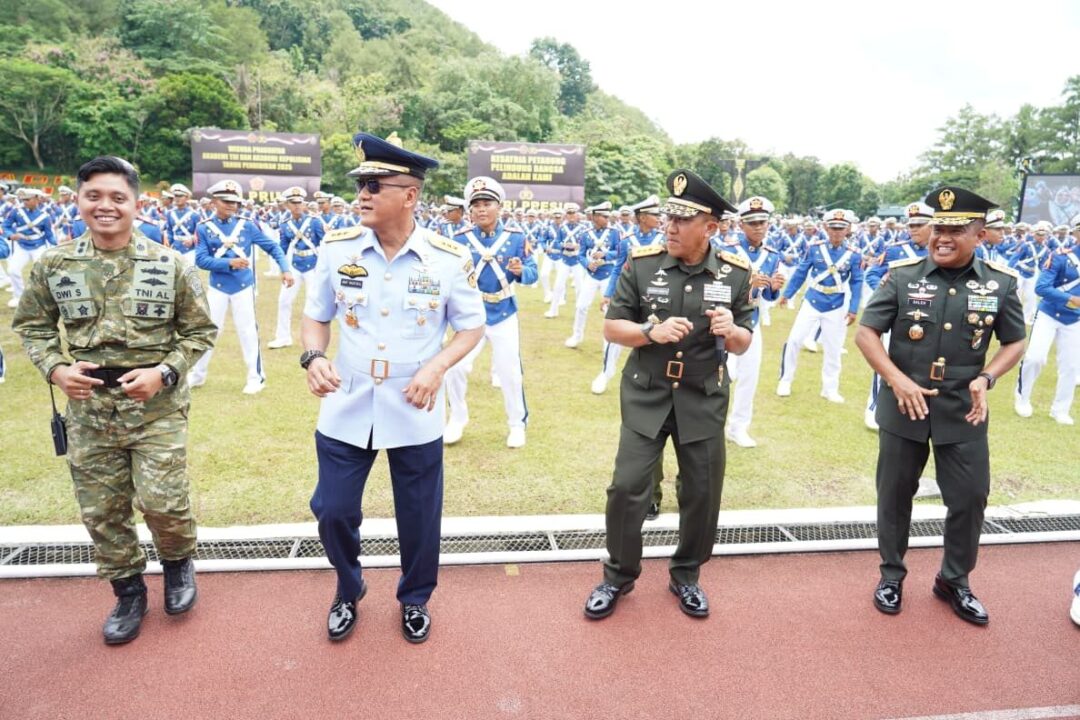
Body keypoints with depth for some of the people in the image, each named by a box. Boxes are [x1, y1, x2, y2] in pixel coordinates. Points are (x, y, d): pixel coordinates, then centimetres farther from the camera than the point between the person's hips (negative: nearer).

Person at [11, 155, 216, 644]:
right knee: (101, 512, 11)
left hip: (158, 408, -3)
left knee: (162, 503, -6)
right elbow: (32, 325, 12)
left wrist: (163, 373, -14)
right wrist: (55, 368, -7)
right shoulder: (53, 266, 0)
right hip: (89, 412, 3)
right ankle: (128, 593, 34)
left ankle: (178, 563, 28)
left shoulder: (170, 264, -6)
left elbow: (200, 331, 0)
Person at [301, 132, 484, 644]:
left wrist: (437, 367, -17)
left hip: (415, 414, -1)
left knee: (419, 516, 12)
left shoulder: (449, 259, -9)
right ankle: (348, 591, 41)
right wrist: (314, 357, -14)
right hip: (345, 410, 2)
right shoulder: (337, 249, -4)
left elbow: (472, 326, 1)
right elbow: (315, 316, 7)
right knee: (332, 511, 10)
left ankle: (415, 600, 41)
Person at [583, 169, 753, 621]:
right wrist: (651, 332, -23)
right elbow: (612, 328, -4)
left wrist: (730, 331, -20)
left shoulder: (736, 273, -3)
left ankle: (686, 576, 35)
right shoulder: (641, 263, -7)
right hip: (646, 396, -1)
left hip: (704, 400, 2)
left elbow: (742, 345, 3)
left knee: (702, 493, 11)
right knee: (627, 488, -2)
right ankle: (618, 576, 23)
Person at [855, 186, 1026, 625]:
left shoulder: (1001, 282, -2)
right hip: (903, 407, -1)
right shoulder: (902, 275, -7)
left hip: (964, 412, 2)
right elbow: (865, 333, -7)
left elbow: (1015, 343, 7)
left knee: (970, 498, 9)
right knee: (895, 494, 12)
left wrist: (986, 378, -12)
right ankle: (891, 574, 32)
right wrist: (897, 380, -20)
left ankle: (954, 581, 33)